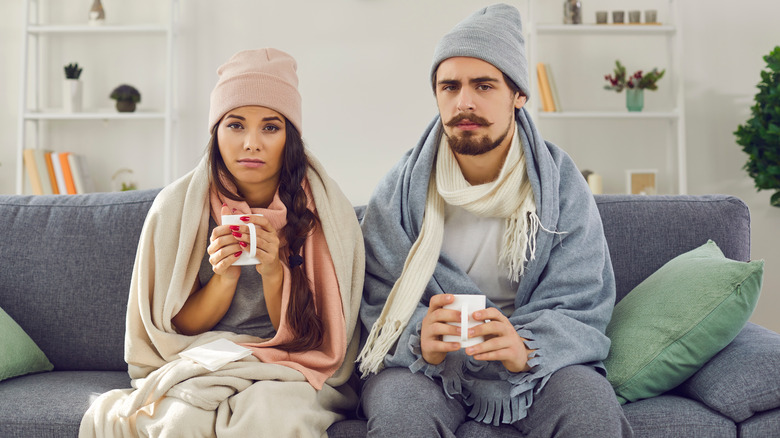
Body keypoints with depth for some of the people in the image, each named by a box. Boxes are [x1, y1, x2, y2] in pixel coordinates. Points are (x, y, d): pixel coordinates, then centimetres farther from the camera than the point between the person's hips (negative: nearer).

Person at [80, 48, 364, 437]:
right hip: (198, 363, 0)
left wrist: (275, 274, -24)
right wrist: (224, 278, -20)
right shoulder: (177, 207, -7)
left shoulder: (327, 212, -9)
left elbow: (308, 339, -4)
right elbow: (179, 328, 0)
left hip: (289, 368, 1)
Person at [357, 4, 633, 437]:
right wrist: (421, 339, -30)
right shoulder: (400, 191, -5)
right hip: (423, 362, 0)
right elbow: (382, 303, -7)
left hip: (537, 359, 1)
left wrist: (524, 348, -30)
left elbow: (580, 308, -8)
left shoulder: (562, 186, -5)